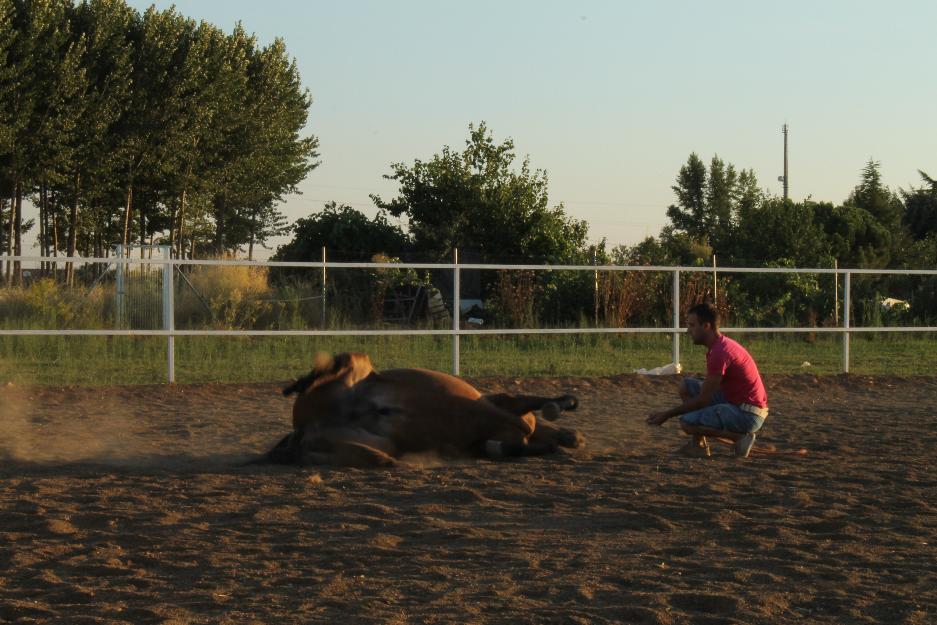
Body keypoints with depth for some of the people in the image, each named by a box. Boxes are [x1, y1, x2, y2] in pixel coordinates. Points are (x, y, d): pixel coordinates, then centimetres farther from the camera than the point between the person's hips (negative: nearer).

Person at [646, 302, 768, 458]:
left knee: (687, 422, -21)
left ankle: (740, 437, -9)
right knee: (687, 385, 9)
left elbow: (703, 400, -19)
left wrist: (668, 415, -11)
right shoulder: (720, 344, 11)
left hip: (748, 414, -10)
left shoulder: (719, 353, -21)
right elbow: (707, 392, 20)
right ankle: (698, 444, 7)